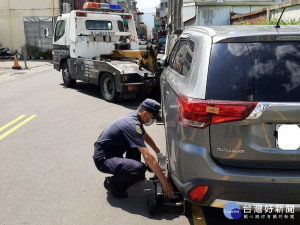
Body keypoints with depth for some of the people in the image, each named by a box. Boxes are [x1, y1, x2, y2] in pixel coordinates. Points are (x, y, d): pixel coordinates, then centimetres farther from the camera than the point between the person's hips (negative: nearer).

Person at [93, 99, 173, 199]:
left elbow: (146, 136, 25)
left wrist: (159, 153, 27)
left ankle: (133, 173, 21)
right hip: (103, 159, -10)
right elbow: (148, 157, -30)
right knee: (140, 168, -29)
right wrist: (164, 182, -27)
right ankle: (112, 183, -4)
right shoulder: (133, 125, -26)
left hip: (111, 151, 10)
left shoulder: (134, 117, 3)